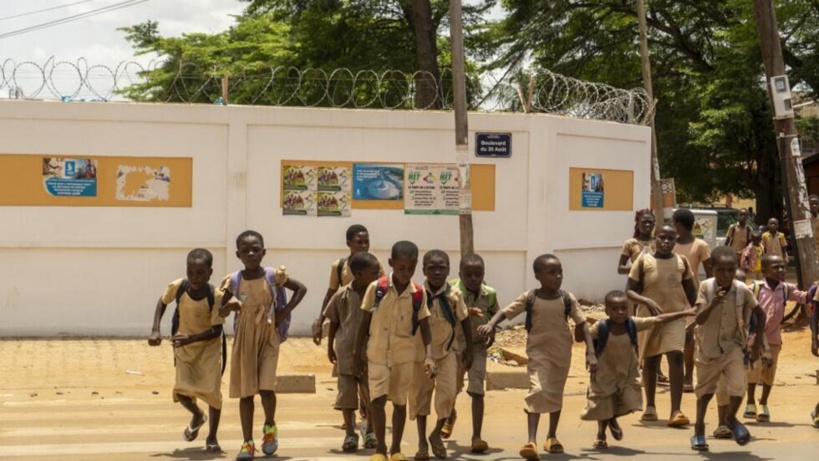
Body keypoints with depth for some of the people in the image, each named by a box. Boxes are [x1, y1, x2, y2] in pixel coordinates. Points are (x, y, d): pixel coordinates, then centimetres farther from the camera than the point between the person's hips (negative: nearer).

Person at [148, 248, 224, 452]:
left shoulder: (216, 296, -27)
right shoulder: (177, 287, -19)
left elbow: (216, 330, -25)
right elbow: (162, 302, 3)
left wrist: (190, 339, -38)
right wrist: (155, 330, -7)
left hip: (208, 346, -2)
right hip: (183, 346, 2)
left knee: (212, 390, -9)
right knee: (182, 391, -8)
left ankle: (212, 436, 13)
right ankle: (197, 416, 28)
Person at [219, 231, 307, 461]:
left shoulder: (273, 276, -8)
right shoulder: (233, 281, -6)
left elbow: (301, 288, 3)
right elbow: (220, 314, 1)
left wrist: (285, 312, -6)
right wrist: (229, 306, -22)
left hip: (268, 338, -1)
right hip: (244, 340, 1)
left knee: (266, 388, -11)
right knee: (245, 391, 3)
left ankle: (270, 426, 18)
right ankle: (247, 443, 10)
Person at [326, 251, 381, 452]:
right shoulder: (342, 295, -9)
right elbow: (334, 322, 4)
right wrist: (330, 347, 9)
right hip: (346, 353, -1)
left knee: (372, 395, 8)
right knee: (347, 394, 4)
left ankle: (370, 431, 26)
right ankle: (350, 434, 16)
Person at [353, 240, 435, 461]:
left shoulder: (419, 293, -7)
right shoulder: (376, 288, -10)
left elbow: (424, 327, -1)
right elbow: (365, 322, -2)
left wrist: (429, 356, -14)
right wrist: (357, 354, 1)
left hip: (404, 355, 1)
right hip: (377, 353, -1)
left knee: (400, 402, 9)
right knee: (378, 400, -10)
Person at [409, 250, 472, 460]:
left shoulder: (454, 294, -10)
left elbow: (464, 320, 3)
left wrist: (469, 349, 6)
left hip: (447, 350, 0)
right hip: (421, 350, 0)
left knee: (448, 393, -12)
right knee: (420, 395, 7)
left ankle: (437, 434, 13)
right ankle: (422, 442, 20)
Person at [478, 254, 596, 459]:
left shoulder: (568, 299, -5)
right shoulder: (529, 299, -9)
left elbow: (582, 325, -3)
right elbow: (505, 312, -7)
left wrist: (591, 352, -11)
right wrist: (490, 324, -28)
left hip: (562, 353, 3)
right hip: (539, 352, -3)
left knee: (556, 395, 18)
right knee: (538, 391, -20)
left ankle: (552, 437, 37)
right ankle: (531, 441, -25)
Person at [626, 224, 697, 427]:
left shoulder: (682, 262, 3)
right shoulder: (644, 261, -4)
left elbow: (691, 291, 14)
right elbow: (629, 290, -6)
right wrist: (647, 301, -23)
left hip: (675, 316, 0)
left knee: (676, 356, -17)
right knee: (650, 361, 12)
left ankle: (676, 411, -18)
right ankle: (650, 406, 29)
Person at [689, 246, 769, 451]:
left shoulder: (743, 290, -14)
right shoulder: (706, 287, -17)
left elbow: (760, 314, 1)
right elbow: (699, 319, -24)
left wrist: (757, 343, -1)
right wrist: (713, 304, -40)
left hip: (733, 345, 0)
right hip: (708, 346, 0)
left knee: (738, 386, -17)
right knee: (705, 389, 16)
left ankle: (730, 418, 14)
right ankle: (699, 430, 33)